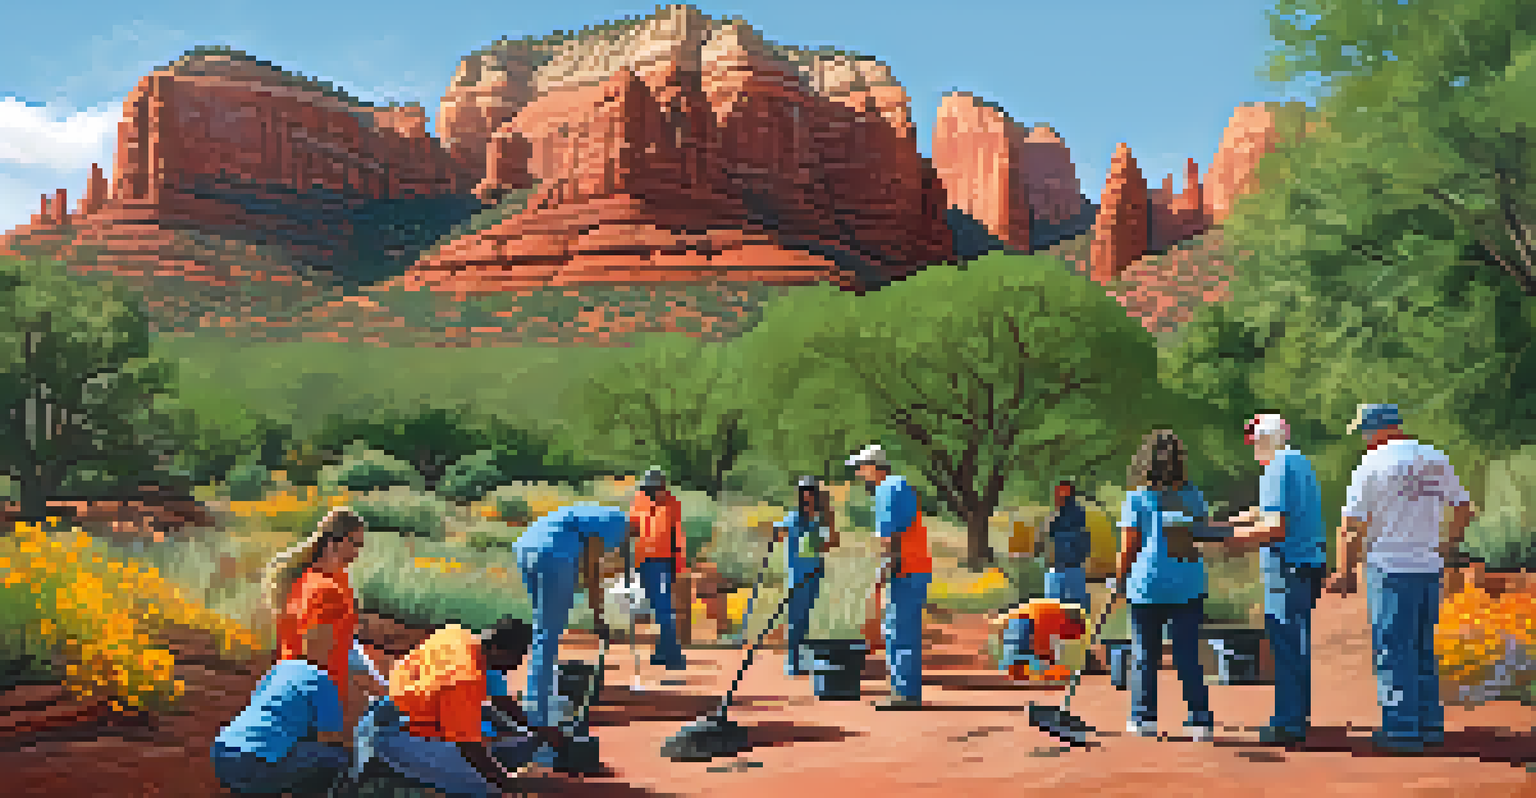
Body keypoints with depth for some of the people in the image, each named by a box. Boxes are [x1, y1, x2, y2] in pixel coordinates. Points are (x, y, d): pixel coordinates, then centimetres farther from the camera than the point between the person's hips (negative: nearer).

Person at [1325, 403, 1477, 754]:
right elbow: (1464, 508, 13)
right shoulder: (1435, 459, 8)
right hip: (1429, 568, 6)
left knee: (1393, 650, 0)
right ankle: (1430, 722, 18)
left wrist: (1345, 571, -2)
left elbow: (1351, 525, -10)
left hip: (1391, 568, -6)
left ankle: (1402, 727, 1)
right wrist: (1447, 548, 21)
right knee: (1423, 649, 15)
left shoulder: (1371, 465, -10)